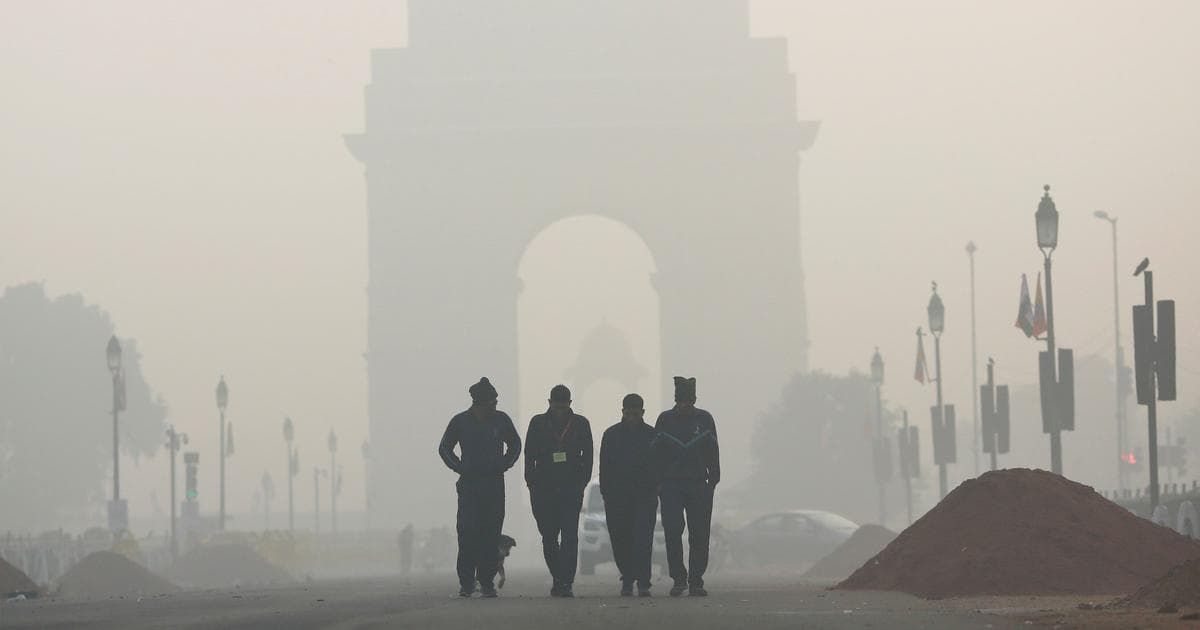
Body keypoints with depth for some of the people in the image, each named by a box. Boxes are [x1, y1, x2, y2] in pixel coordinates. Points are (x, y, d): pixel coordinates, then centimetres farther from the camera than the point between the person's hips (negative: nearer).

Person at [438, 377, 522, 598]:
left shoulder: (501, 420, 5)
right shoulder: (460, 422, 2)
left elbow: (515, 445, 21)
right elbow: (444, 448, 15)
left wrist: (503, 465, 8)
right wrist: (460, 468, 2)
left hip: (494, 483, 1)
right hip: (469, 484, -1)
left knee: (491, 534, -1)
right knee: (467, 532, -9)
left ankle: (487, 581, 5)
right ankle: (466, 581, -6)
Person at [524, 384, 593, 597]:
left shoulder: (581, 424, 6)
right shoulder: (538, 423, 5)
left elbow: (587, 455, 10)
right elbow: (529, 456, 7)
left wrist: (581, 482, 1)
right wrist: (533, 483, 0)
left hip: (571, 489, -1)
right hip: (544, 490, 1)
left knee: (570, 536, -10)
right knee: (549, 537, 5)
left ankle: (565, 582, -12)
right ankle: (559, 579, 20)